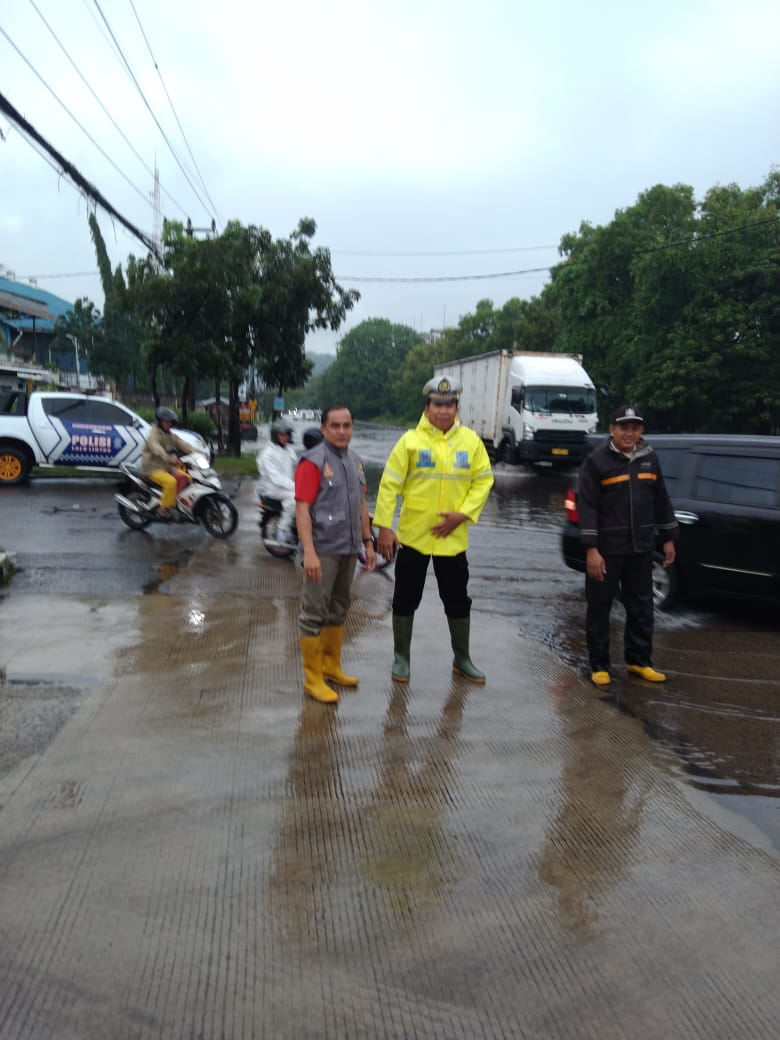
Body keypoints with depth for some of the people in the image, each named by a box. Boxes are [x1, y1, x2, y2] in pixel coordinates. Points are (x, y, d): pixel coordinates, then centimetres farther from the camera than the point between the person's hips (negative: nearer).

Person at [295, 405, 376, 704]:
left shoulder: (354, 461, 12)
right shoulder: (313, 461, -11)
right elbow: (302, 509, -17)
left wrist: (367, 542, 15)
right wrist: (309, 552, -24)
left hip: (348, 549, 8)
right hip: (323, 551, -8)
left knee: (338, 609, 17)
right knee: (314, 612, -1)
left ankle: (331, 665, 31)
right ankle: (313, 679, 7)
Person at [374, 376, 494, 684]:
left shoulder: (470, 440, 0)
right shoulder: (411, 440, -7)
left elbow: (483, 480, 2)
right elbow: (389, 484, -8)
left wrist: (463, 514, -11)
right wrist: (384, 527, -13)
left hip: (452, 538, 2)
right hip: (412, 536, -2)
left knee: (458, 600, 13)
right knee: (406, 599, 9)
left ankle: (462, 659, 30)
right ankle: (401, 657, 26)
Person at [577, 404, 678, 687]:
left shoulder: (650, 459, 8)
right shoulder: (596, 461, -10)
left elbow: (661, 500, 15)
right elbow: (587, 505, -14)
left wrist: (668, 539, 15)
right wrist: (591, 549, -19)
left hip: (641, 548, 5)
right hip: (607, 548, -5)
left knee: (641, 607, 12)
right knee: (599, 607, 4)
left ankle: (639, 661, 27)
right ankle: (599, 665, 16)